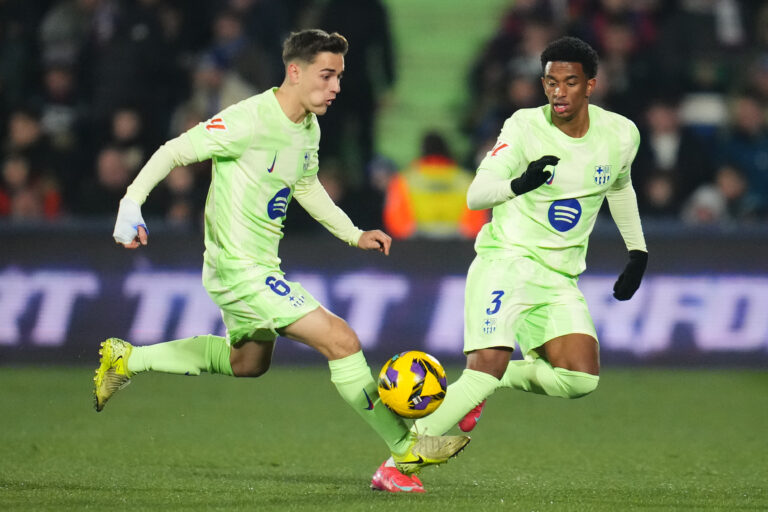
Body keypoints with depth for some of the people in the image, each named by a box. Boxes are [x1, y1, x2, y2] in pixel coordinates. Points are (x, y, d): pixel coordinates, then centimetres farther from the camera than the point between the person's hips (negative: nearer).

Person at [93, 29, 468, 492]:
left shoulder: (309, 129, 5)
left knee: (248, 361, 30)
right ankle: (404, 449, -5)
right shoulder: (249, 120, -22)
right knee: (342, 340, -14)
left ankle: (127, 360, 38)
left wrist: (355, 236, 18)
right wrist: (131, 206, -25)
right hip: (240, 267, -10)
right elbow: (174, 152, -17)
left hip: (259, 265, 10)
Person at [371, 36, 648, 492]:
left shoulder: (621, 134, 1)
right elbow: (475, 195, -18)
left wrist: (638, 252, 23)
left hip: (561, 277, 5)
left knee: (582, 377, -16)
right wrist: (519, 183, -38)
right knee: (489, 361, -26)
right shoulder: (525, 127, -11)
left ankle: (483, 388, 6)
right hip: (507, 260, -5)